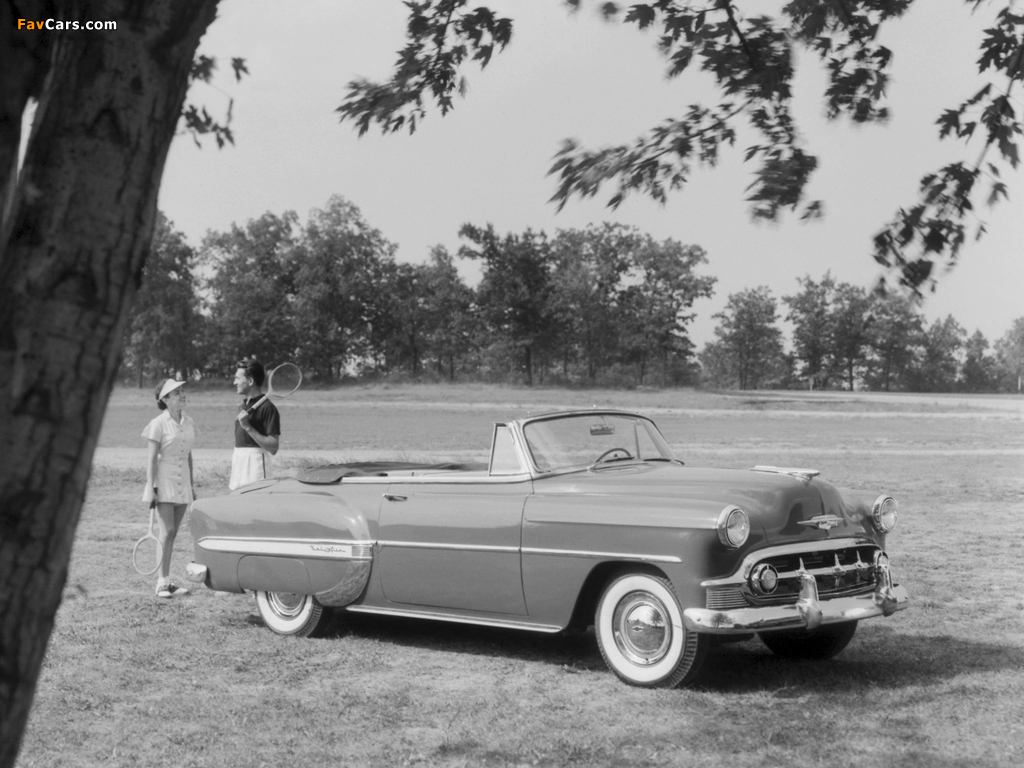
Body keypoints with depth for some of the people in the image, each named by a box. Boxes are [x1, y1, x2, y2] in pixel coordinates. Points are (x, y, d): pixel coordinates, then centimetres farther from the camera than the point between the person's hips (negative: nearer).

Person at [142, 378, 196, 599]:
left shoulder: (188, 422, 7)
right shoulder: (159, 424, -10)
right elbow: (152, 459, -10)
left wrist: (192, 485, 16)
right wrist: (150, 488, -15)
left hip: (183, 482, 6)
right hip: (164, 481, -6)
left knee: (172, 533, 8)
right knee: (166, 532, -10)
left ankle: (165, 580, 12)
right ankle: (162, 582, -7)